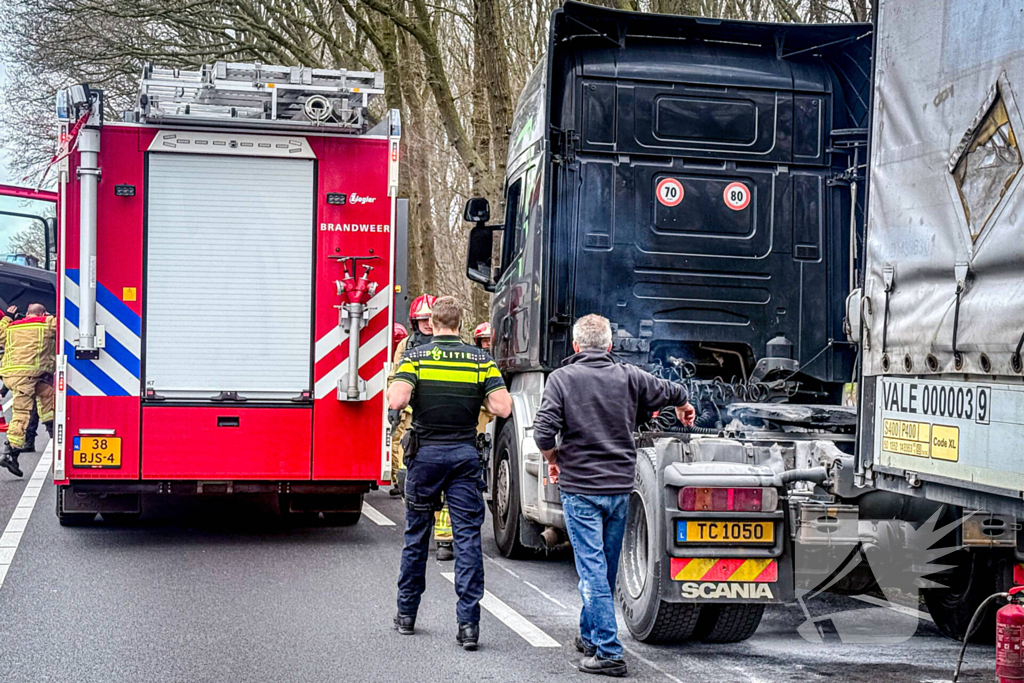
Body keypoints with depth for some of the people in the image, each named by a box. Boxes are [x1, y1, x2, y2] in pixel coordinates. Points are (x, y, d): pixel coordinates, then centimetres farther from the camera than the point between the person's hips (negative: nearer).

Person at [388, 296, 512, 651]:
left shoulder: (416, 357, -4)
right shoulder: (481, 360, -1)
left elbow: (397, 400, -18)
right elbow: (503, 408, -9)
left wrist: (391, 389, 4)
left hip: (426, 453, 0)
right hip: (465, 454, 0)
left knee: (416, 536, 14)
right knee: (468, 537, -1)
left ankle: (407, 614, 25)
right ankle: (468, 623, -7)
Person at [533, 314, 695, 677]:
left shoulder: (561, 378, -7)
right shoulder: (628, 376, 3)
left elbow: (544, 432, -15)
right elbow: (671, 391, 18)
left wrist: (554, 461, 5)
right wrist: (684, 406, 42)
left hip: (579, 487, -4)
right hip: (620, 487, 4)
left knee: (593, 570, -3)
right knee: (606, 568, 17)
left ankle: (609, 653, -7)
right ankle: (589, 636, 33)